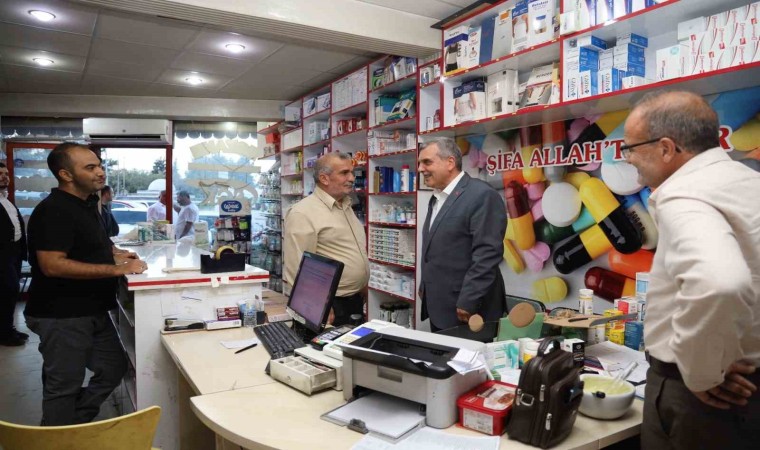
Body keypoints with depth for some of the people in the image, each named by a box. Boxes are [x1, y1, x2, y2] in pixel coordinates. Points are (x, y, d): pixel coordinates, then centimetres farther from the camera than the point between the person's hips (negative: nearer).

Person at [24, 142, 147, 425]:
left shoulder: (86, 205, 12)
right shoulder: (53, 211, -19)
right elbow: (53, 265, -29)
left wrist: (113, 253, 8)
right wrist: (116, 269, -27)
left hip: (93, 311, 10)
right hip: (61, 316, -9)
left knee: (113, 369, 17)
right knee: (64, 386, 4)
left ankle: (75, 427, 34)